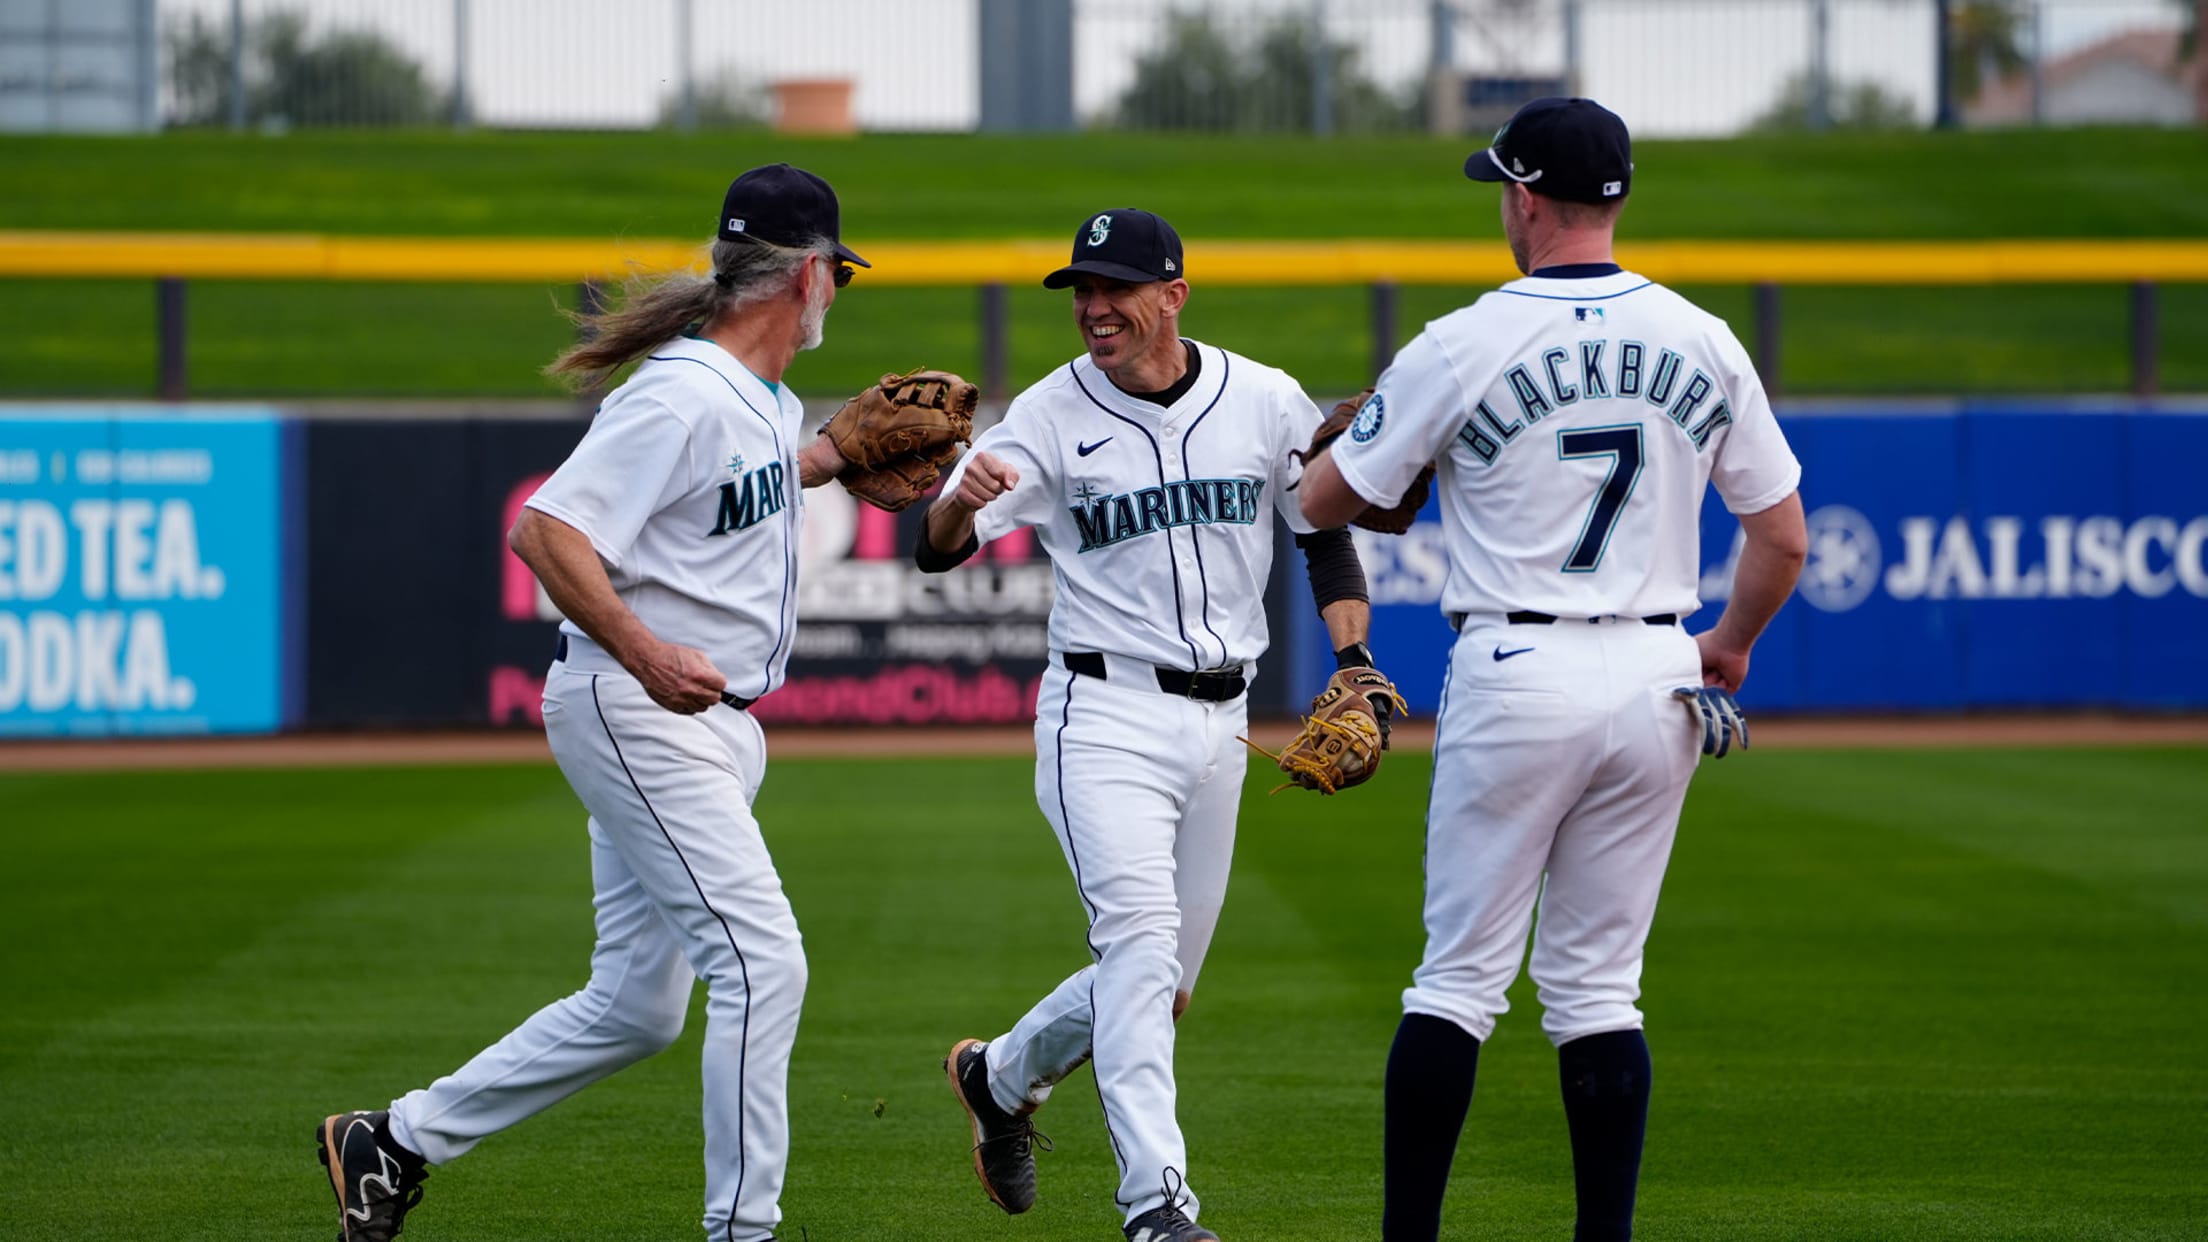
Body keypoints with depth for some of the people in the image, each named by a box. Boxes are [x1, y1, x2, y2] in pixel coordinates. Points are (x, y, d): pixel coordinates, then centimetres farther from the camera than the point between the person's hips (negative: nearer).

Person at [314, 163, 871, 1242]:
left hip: (708, 717, 10)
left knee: (638, 1007, 11)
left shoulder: (759, 395, 12)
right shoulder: (684, 395, -18)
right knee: (761, 958, -15)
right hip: (631, 710, -10)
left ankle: (397, 1141, 21)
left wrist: (830, 460, 21)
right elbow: (545, 528, -24)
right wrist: (646, 653, -32)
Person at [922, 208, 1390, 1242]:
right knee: (1140, 932, -22)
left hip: (1221, 720, 4)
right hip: (1105, 711, -4)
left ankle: (1004, 1078, 37)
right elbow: (938, 549, -13)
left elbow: (1325, 531, 13)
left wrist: (1354, 663, 1)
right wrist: (964, 499, -37)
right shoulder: (1053, 415, -6)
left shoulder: (1265, 402, 1)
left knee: (1160, 984, 11)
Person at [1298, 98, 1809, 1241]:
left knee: (1460, 975, 3)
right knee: (1599, 986, 9)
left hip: (1516, 676, -3)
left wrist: (1345, 435, 23)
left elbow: (1323, 503, 1)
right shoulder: (1705, 345, 2)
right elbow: (1783, 537, 6)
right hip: (1655, 677, 3)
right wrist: (1727, 649, 23)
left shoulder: (1461, 347, -8)